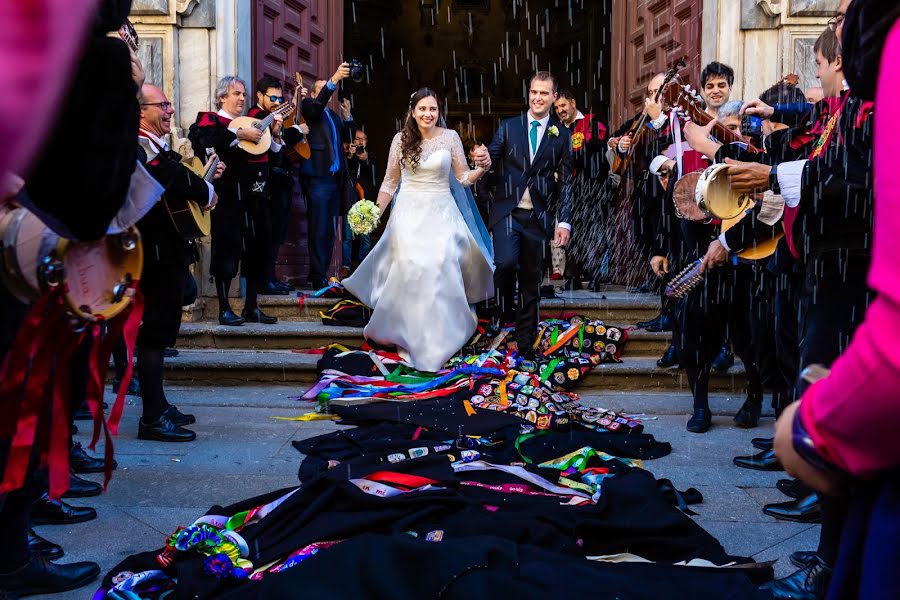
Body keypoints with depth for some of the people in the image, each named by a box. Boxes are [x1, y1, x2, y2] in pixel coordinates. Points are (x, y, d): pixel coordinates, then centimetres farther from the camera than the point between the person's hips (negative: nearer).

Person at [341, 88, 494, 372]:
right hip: (408, 213, 0)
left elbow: (463, 177, 1)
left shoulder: (450, 136, 0)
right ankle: (409, 337, 14)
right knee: (409, 273, -3)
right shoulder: (401, 139, 2)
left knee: (439, 273, -6)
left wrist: (483, 168, -18)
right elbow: (390, 181, 8)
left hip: (441, 213, 0)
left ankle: (438, 338, 9)